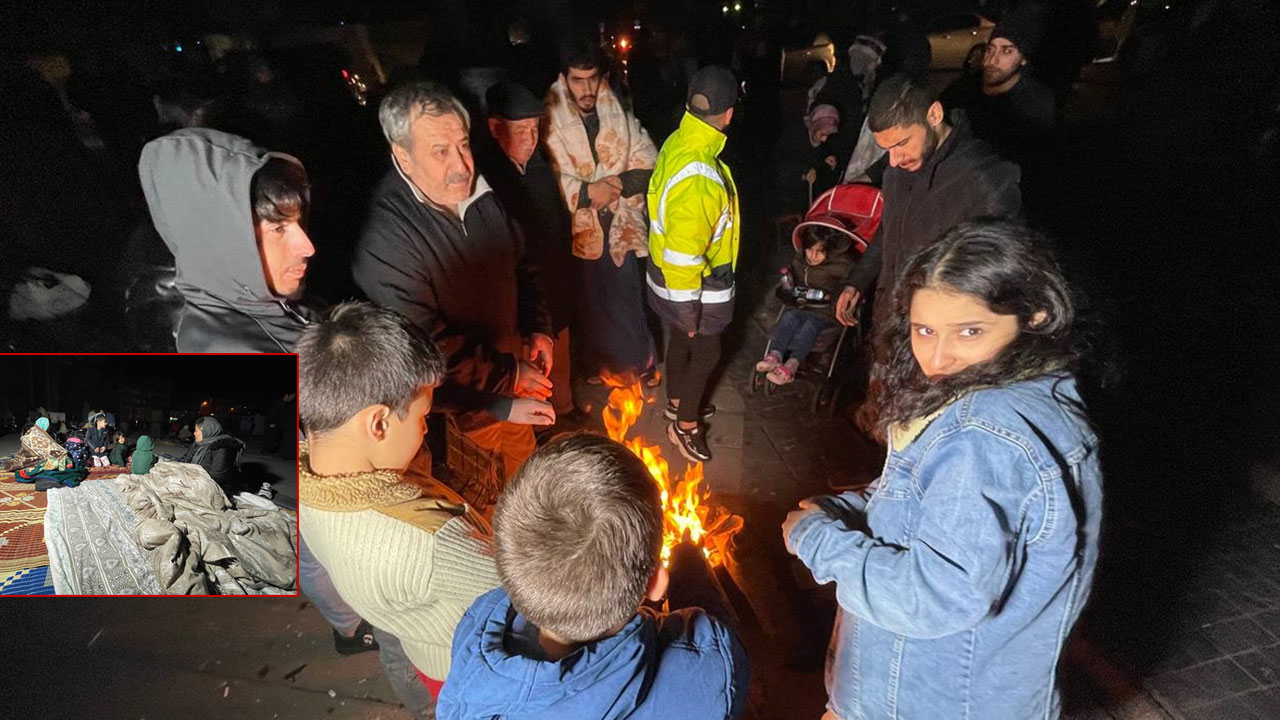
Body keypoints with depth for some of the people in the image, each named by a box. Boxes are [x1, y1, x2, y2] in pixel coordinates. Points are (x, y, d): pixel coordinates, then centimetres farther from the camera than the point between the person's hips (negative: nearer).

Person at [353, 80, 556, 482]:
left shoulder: (480, 197, -3)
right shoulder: (383, 244, -28)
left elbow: (521, 268, 13)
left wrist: (538, 328, -1)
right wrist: (511, 374, -19)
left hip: (514, 389, 7)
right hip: (461, 415, -6)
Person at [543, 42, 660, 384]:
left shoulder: (621, 115, 1)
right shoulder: (550, 121, -9)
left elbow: (648, 163, 2)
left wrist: (619, 183, -13)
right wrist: (586, 192, -19)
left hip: (620, 226, 2)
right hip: (578, 229, -1)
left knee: (628, 297, 8)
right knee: (588, 301, 14)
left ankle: (644, 361, 31)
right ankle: (596, 364, 37)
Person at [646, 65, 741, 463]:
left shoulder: (677, 143, -6)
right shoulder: (698, 176, -35)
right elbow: (683, 255, -31)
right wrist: (689, 309, -19)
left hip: (671, 277, 9)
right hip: (693, 288, -9)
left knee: (680, 342, 26)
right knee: (706, 353, 12)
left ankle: (677, 403, 48)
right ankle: (685, 425, 31)